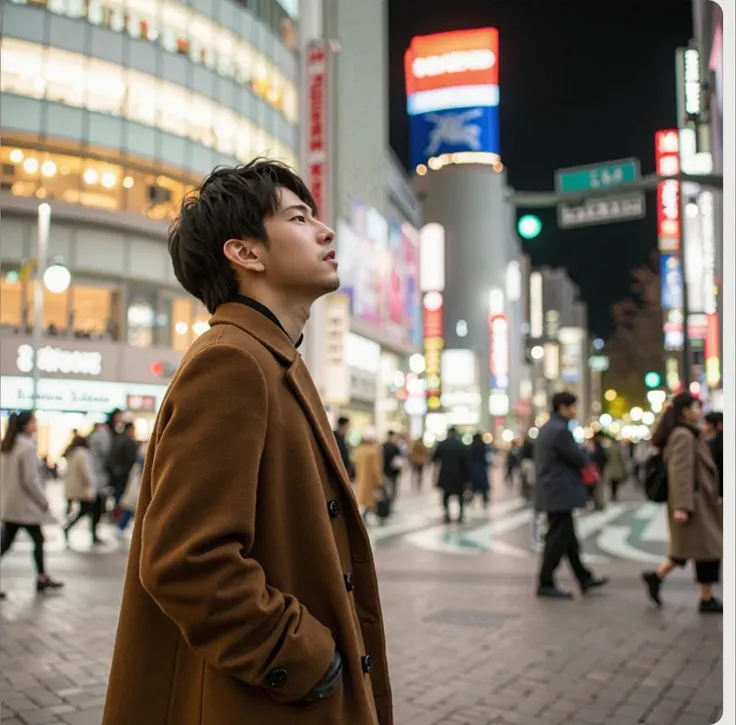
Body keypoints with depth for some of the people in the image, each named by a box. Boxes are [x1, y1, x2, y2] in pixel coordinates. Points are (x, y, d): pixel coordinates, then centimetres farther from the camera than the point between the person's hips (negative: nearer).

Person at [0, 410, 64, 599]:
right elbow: (30, 480, -20)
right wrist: (43, 500, -8)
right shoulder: (28, 446, -18)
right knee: (38, 539, 9)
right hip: (24, 504, -8)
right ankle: (42, 578, 19)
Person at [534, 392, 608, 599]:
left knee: (567, 537, 15)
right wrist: (586, 457, 6)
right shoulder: (560, 429, -18)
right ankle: (546, 584, 3)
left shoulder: (546, 428, 14)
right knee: (558, 538, -3)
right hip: (560, 493, -10)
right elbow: (579, 458, -15)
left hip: (553, 492, 10)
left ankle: (584, 578, 24)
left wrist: (581, 459, 6)